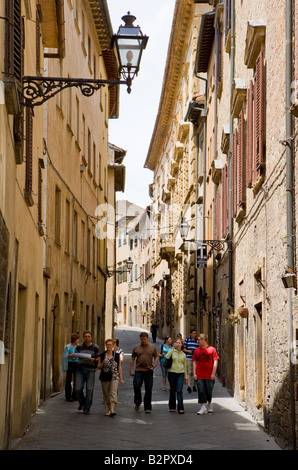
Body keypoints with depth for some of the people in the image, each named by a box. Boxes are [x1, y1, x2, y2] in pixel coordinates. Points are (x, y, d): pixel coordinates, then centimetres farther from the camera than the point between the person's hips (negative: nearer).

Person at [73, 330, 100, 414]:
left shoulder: (95, 347, 3)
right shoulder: (79, 346, 8)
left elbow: (98, 358, 4)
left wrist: (94, 359, -17)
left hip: (91, 370, -2)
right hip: (80, 369, 2)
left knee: (89, 390, -4)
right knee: (78, 389, -5)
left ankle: (87, 408, 6)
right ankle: (82, 403, 23)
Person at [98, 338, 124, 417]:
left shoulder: (117, 355, 4)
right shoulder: (102, 355, 7)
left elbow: (119, 367, 7)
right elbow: (98, 367, 9)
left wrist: (121, 378, 3)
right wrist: (103, 363, -12)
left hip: (114, 377, -2)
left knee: (113, 392, -16)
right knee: (106, 394, 7)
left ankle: (112, 410, -27)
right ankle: (109, 409, 23)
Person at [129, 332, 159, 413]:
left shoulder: (152, 347, 8)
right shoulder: (136, 348, 8)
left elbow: (156, 358, 10)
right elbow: (132, 359, 10)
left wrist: (153, 366, -6)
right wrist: (131, 370, 4)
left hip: (149, 371, 0)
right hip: (138, 370, 0)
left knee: (148, 389, 0)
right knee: (136, 387, -11)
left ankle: (147, 407, 8)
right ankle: (137, 403, 13)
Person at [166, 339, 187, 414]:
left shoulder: (183, 354, 12)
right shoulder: (172, 351, 4)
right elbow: (167, 357, -19)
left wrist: (186, 377, 15)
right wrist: (173, 348, -17)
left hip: (181, 373, 1)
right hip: (172, 372, -1)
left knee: (179, 390, -10)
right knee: (172, 391, 6)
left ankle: (180, 408, -12)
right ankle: (172, 407, 21)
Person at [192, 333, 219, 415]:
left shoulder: (212, 349, -3)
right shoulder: (197, 351, 7)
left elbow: (215, 361, -4)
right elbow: (194, 362, 10)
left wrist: (213, 373, -10)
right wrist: (194, 373, 1)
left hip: (209, 376, -2)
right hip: (200, 376, 2)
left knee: (209, 391, 7)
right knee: (201, 391, -4)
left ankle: (209, 403, 31)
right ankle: (203, 407, -2)